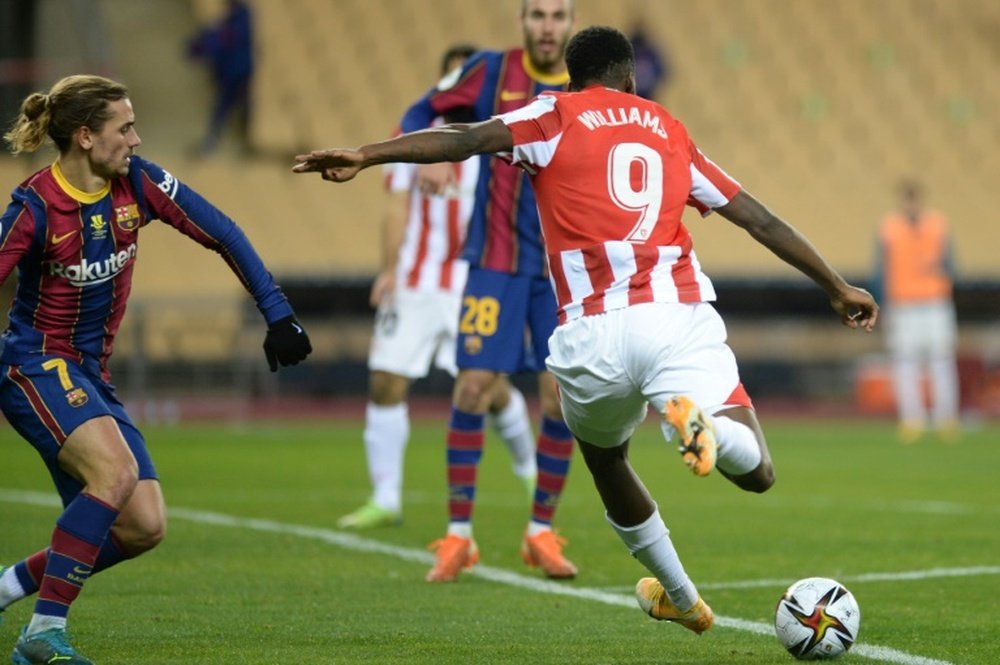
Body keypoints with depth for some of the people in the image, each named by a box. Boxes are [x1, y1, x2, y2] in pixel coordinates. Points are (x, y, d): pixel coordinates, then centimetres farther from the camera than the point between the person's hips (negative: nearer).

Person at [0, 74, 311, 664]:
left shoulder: (136, 183, -2)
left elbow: (221, 233, 2)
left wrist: (278, 314, -4)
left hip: (91, 375, 7)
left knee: (145, 527, -5)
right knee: (116, 470, -32)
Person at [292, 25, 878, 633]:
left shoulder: (557, 116, 14)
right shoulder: (669, 129, 24)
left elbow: (468, 139, -4)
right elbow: (760, 219, 26)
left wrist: (365, 156, -11)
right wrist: (838, 287, 34)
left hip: (593, 332, -1)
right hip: (679, 318, 1)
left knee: (605, 458, 28)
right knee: (757, 472, 0)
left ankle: (681, 598, 29)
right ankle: (698, 420, -32)